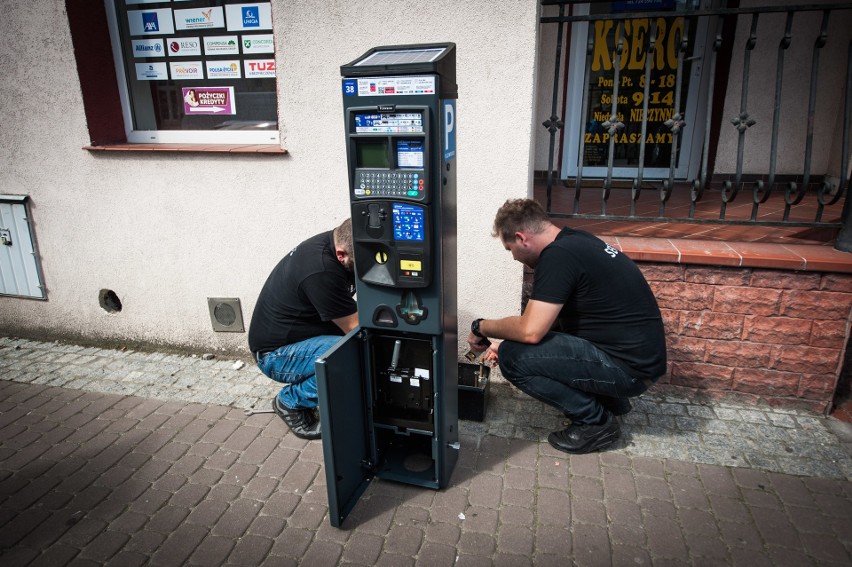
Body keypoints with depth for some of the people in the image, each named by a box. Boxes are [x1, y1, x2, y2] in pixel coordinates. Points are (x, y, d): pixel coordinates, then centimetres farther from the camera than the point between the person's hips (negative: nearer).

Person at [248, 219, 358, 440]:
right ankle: (291, 402, -4)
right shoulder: (320, 272, -34)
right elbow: (356, 327, -26)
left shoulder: (335, 242, -7)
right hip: (276, 353, -9)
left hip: (299, 334, 9)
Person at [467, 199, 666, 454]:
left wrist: (482, 327, -6)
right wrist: (506, 342, 22)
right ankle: (609, 398, 20)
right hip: (638, 351, 10)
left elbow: (530, 331, -25)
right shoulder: (575, 240, 9)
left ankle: (596, 421, 1)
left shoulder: (558, 255, -20)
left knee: (513, 357, -16)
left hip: (630, 367, -10)